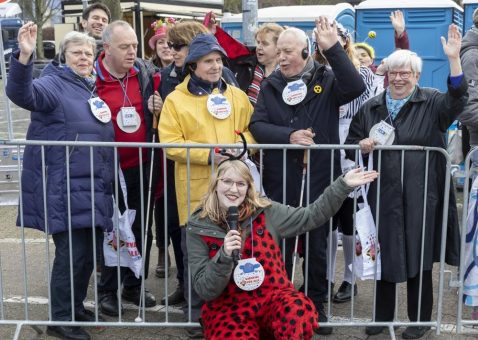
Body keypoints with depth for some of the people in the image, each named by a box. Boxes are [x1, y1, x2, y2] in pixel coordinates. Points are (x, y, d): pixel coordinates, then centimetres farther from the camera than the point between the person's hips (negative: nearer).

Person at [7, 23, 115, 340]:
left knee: (88, 252, 14)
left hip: (92, 189, 8)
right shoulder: (54, 85, -7)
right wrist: (24, 56, -44)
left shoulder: (94, 90, 16)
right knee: (72, 252, -6)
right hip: (64, 190, -8)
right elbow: (22, 93, -29)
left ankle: (75, 307, 31)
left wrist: (106, 185, 19)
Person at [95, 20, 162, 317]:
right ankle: (108, 289, 23)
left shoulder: (146, 74, 1)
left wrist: (159, 109, -8)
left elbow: (159, 111, 15)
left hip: (141, 166, 4)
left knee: (142, 228, 13)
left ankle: (135, 285, 29)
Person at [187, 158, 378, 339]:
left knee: (302, 313, -33)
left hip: (274, 299, 1)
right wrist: (224, 255, -23)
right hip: (229, 310, 0)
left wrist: (344, 184, -1)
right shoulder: (199, 228, -4)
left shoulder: (266, 212, 0)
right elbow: (204, 291, -7)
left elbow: (311, 216, 6)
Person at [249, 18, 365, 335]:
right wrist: (288, 135, -18)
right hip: (280, 181, 2)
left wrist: (333, 48, -27)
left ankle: (316, 305, 28)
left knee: (318, 246, 11)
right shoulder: (270, 85, 5)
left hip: (319, 180, -1)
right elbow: (256, 125, -3)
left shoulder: (327, 80, -2)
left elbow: (356, 88, -23)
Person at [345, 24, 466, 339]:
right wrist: (362, 145, -9)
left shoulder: (432, 103, 0)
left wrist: (454, 59, -30)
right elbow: (351, 144, 14)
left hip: (421, 196, -3)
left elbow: (457, 100, -19)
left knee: (419, 257, 6)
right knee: (384, 254, 12)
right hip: (384, 195, 3)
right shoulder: (370, 108, 10)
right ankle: (383, 314, 28)